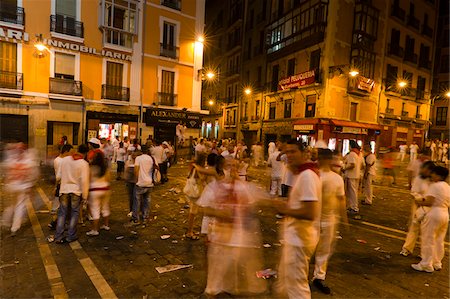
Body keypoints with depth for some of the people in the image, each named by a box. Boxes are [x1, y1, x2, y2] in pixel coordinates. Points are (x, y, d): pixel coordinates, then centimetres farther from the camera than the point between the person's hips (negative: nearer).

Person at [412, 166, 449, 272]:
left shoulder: (434, 185, -14)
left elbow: (429, 202, -21)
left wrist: (419, 202, -3)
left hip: (434, 214, -8)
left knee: (429, 240, 2)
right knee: (439, 241, 17)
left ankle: (426, 265, 9)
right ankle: (437, 263, 27)